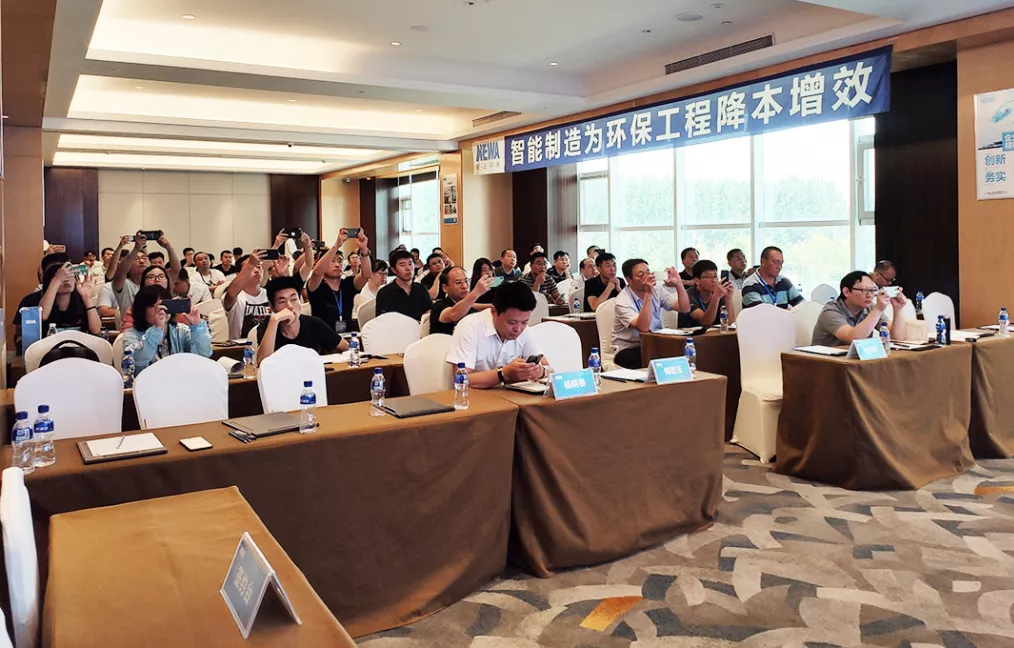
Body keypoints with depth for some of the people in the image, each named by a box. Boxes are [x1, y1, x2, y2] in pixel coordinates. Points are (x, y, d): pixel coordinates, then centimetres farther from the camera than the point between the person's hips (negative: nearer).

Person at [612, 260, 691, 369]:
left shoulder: (657, 290, 4)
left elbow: (685, 308, -4)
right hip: (629, 350, -6)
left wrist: (679, 284, -19)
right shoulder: (623, 301, -16)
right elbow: (643, 327, -31)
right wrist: (648, 294, -36)